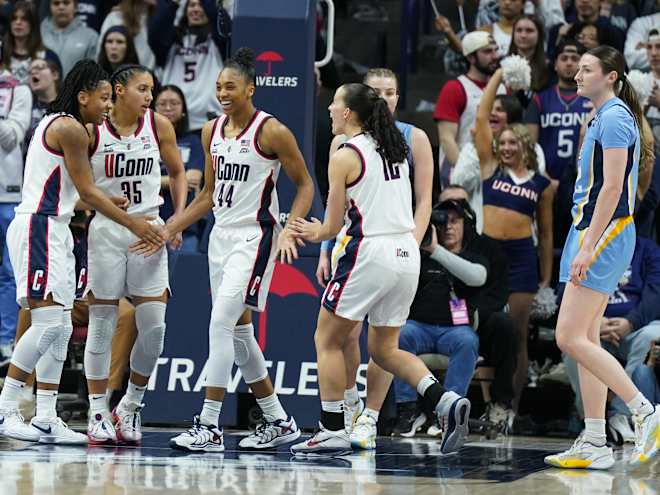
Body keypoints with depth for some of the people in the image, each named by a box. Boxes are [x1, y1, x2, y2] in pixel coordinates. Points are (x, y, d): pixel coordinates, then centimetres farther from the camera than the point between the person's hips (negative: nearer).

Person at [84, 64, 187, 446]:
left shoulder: (159, 126, 1)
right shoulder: (92, 131, -7)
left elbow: (177, 172, 14)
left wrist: (178, 219, 4)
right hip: (106, 231, -3)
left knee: (154, 327, -3)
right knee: (102, 324, 1)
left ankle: (131, 406, 15)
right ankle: (98, 414, 9)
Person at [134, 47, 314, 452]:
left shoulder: (272, 132, -11)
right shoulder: (212, 131, 9)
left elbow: (305, 184, -5)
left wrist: (289, 230, -19)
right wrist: (168, 231, 12)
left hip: (255, 237, -8)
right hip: (222, 235, 8)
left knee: (221, 324, -17)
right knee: (239, 332, 10)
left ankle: (209, 426, -16)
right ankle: (279, 422, 21)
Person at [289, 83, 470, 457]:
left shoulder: (345, 156, -8)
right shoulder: (395, 149, 13)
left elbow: (334, 226, -5)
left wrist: (317, 234, 19)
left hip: (372, 254, -7)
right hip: (407, 253, 7)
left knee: (328, 341, 9)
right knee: (384, 349, 17)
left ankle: (333, 432, 7)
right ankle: (446, 402, -3)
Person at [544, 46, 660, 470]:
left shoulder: (614, 117, -13)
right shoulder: (604, 117, 17)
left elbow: (612, 187, -20)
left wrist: (588, 247, -23)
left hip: (604, 235, -10)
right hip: (593, 232, 10)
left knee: (571, 338, -12)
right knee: (586, 340, 8)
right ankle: (594, 444, 9)